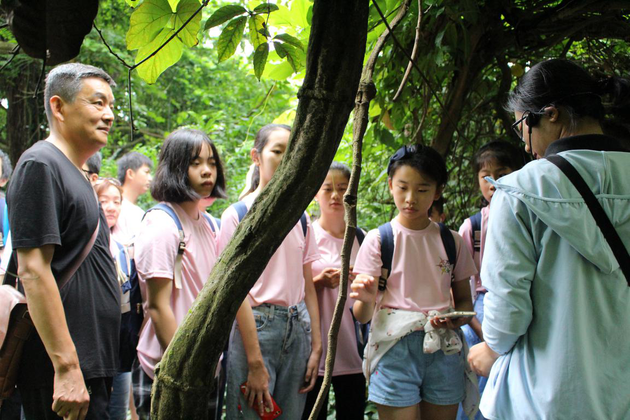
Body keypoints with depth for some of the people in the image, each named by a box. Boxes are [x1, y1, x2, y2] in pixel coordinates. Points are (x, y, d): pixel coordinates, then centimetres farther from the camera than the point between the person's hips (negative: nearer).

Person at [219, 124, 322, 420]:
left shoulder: (300, 218, 11)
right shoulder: (238, 214, -4)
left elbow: (308, 287, 12)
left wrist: (316, 347, 5)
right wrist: (255, 362, -14)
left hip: (297, 327, 5)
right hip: (255, 327, -5)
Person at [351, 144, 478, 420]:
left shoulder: (452, 242, 7)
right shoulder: (378, 240, 0)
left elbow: (464, 300, 16)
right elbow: (361, 315, -3)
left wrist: (458, 318, -7)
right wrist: (366, 298, -26)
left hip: (444, 350, 3)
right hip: (395, 350, -3)